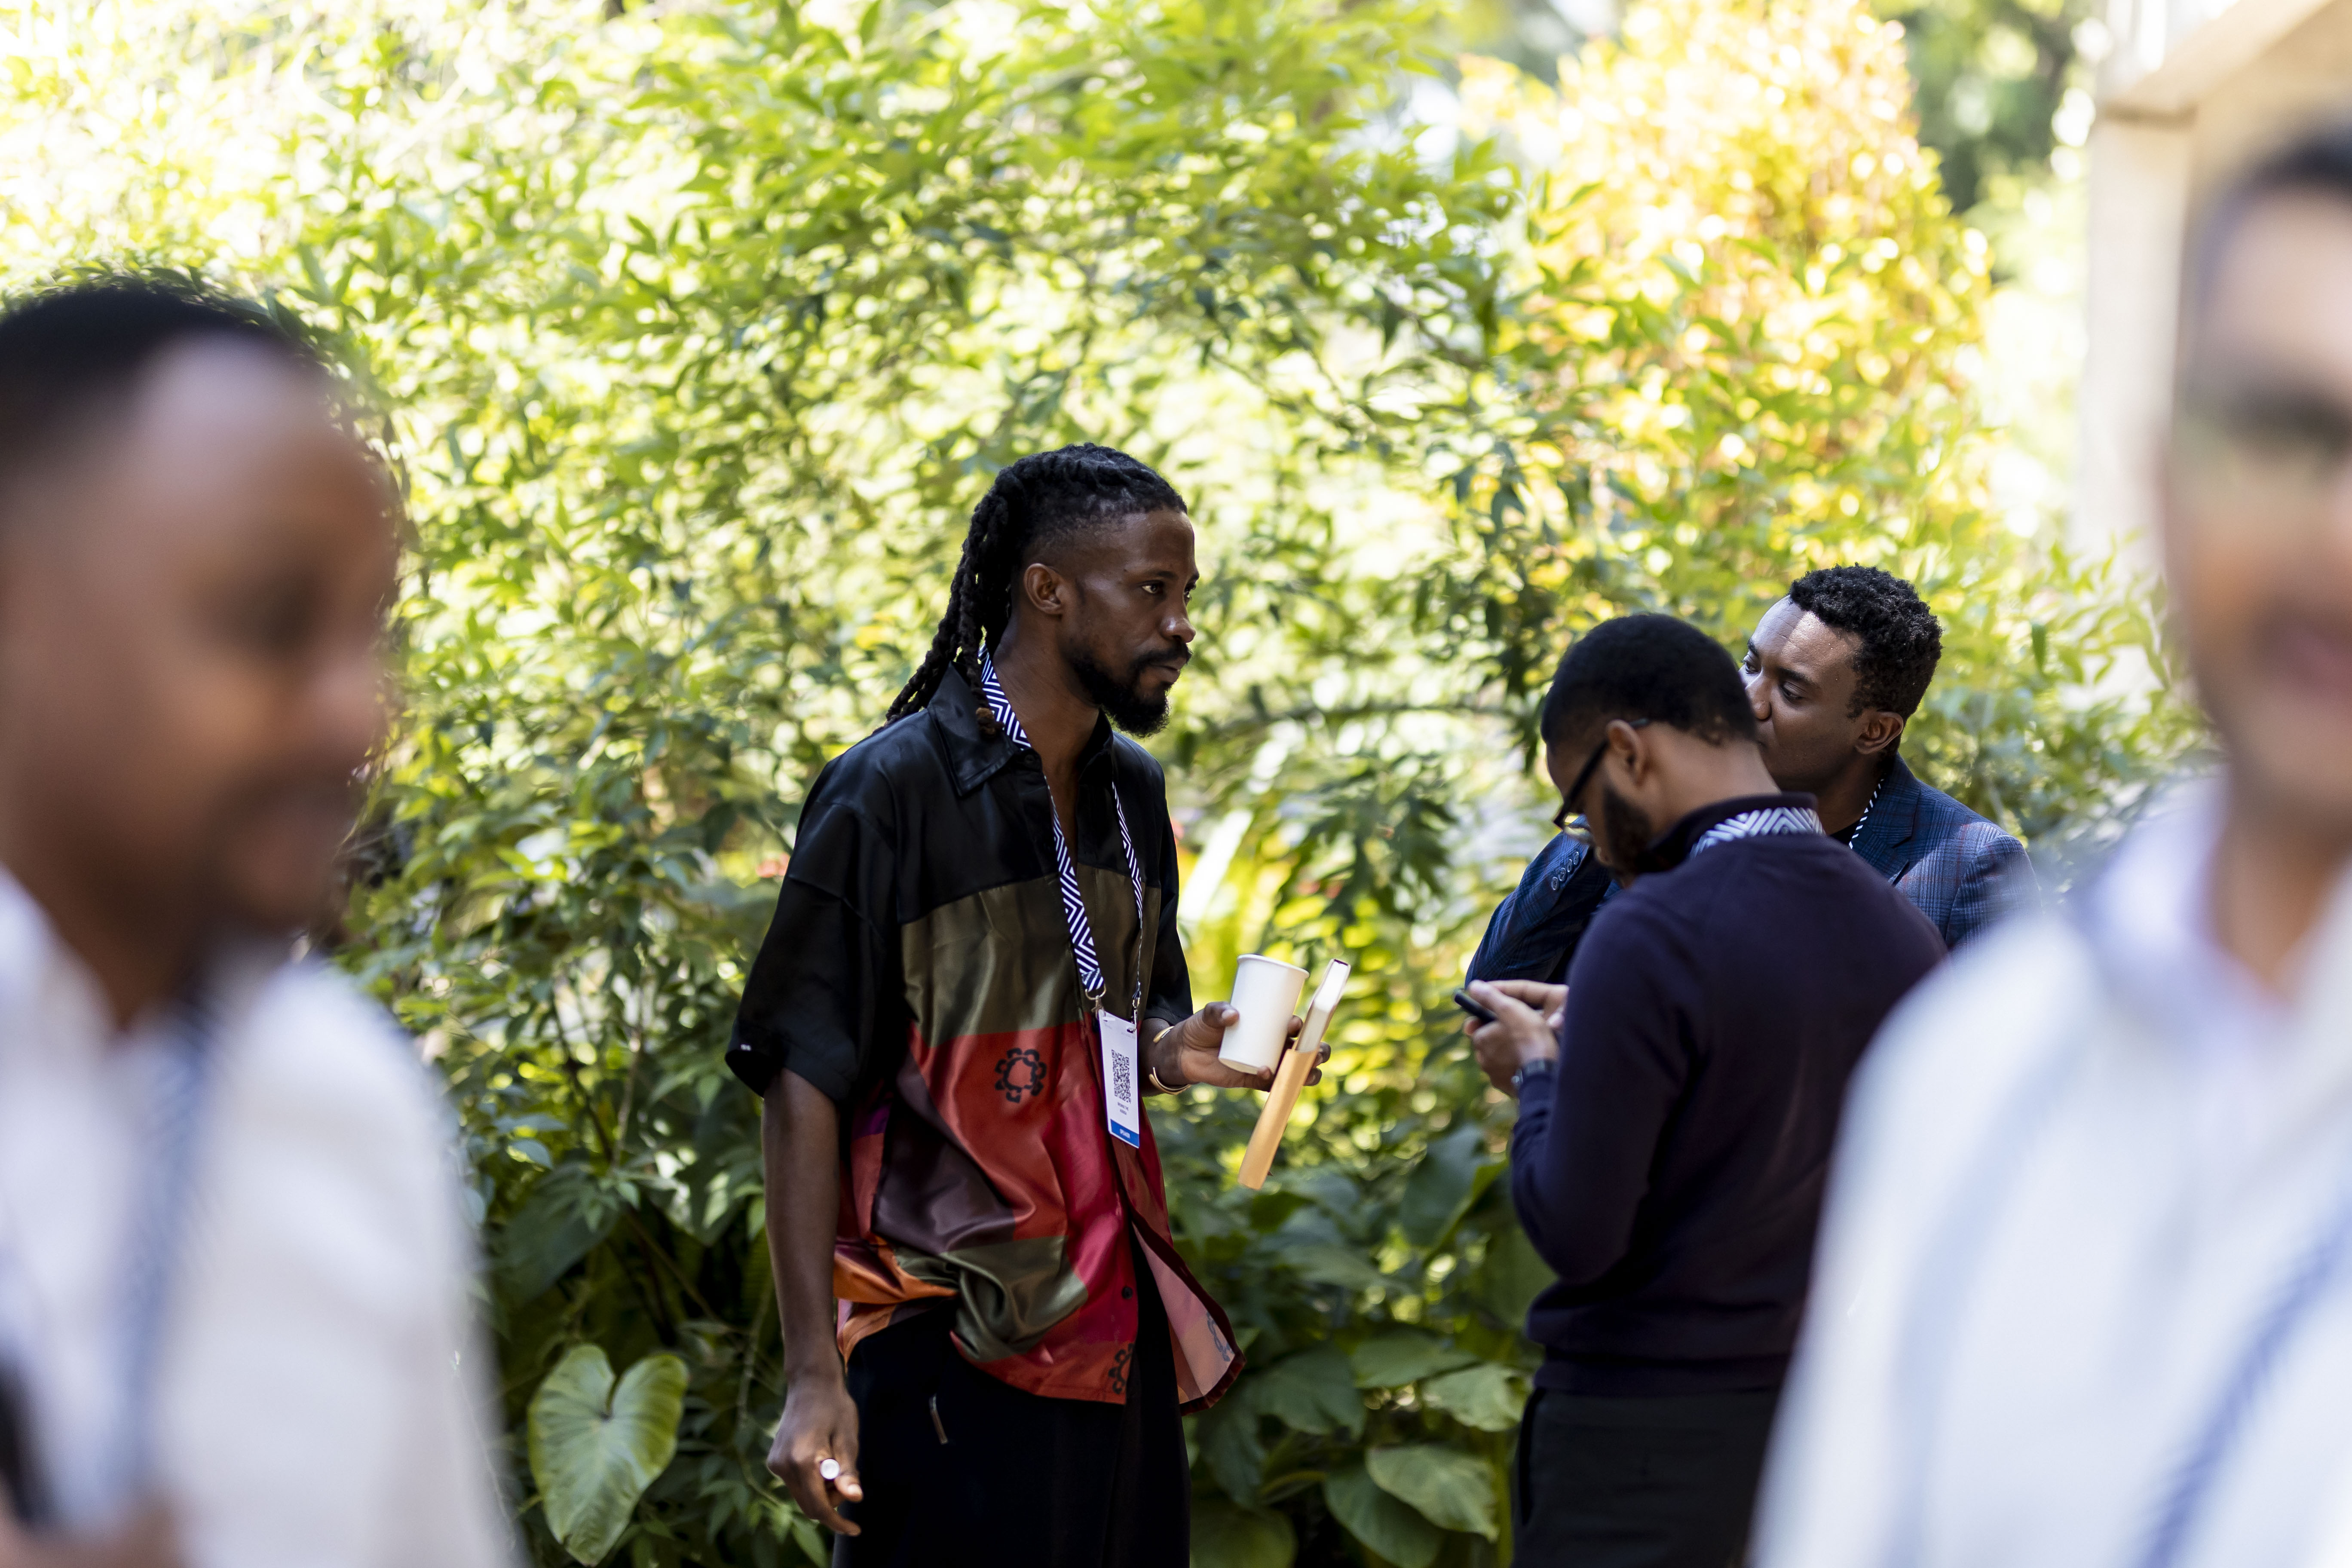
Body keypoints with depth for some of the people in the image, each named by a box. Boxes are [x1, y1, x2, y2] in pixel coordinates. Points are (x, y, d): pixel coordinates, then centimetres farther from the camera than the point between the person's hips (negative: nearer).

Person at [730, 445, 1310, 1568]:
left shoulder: (1131, 795, 13)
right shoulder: (893, 791, -9)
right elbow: (804, 1089, -11)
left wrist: (1171, 1053, -1)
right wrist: (814, 1378, -16)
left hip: (1117, 1337, 7)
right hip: (953, 1350, -7)